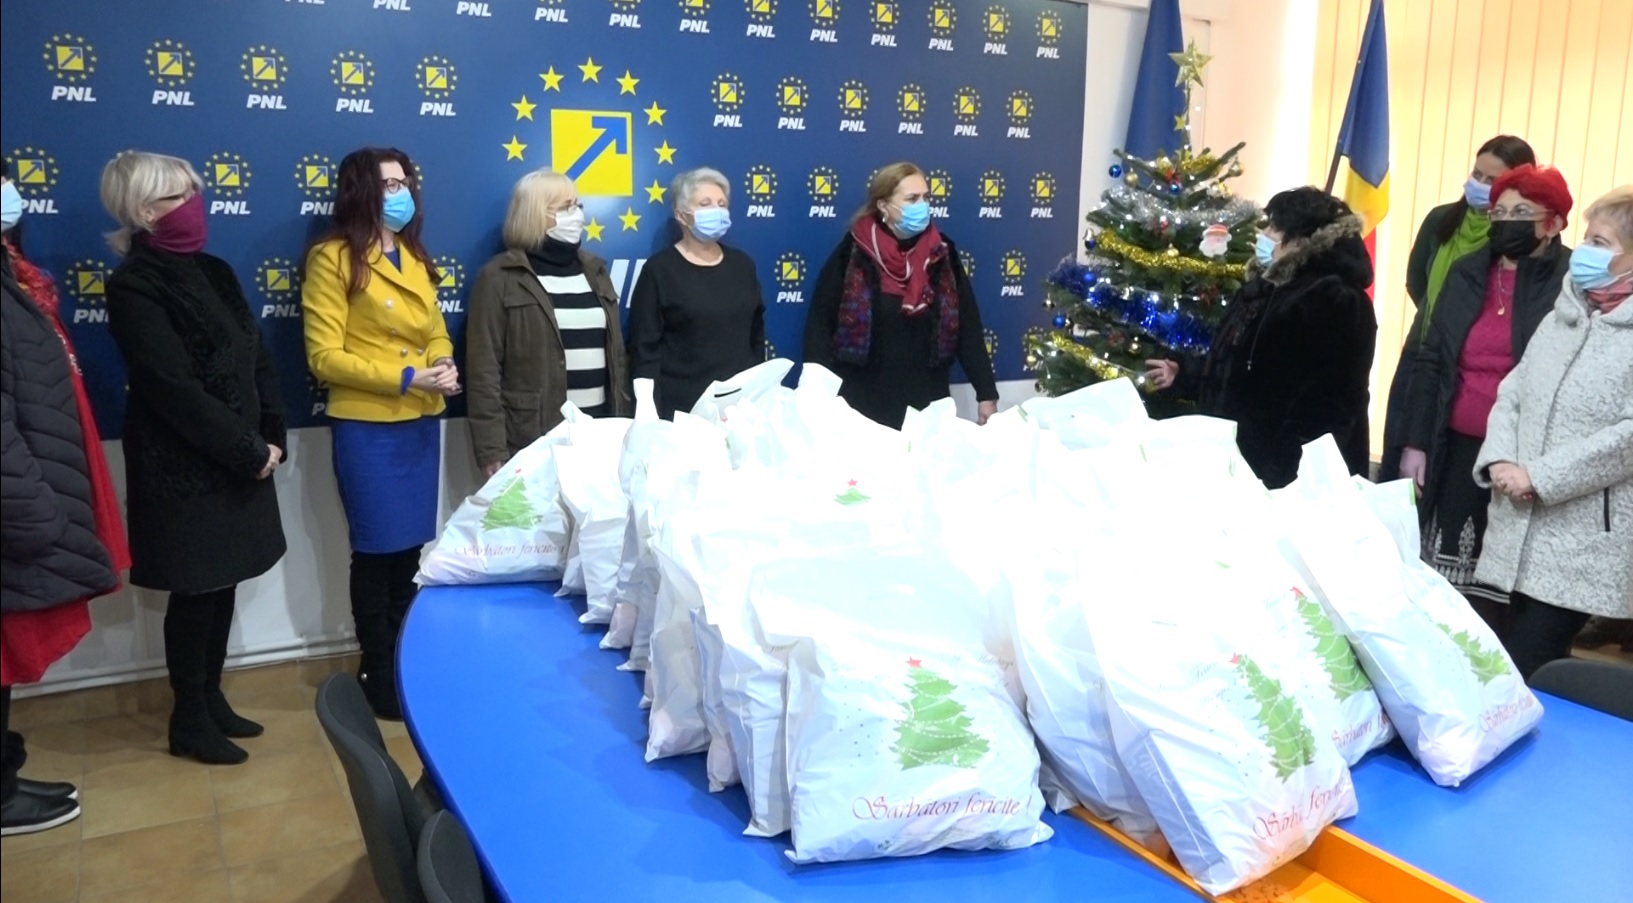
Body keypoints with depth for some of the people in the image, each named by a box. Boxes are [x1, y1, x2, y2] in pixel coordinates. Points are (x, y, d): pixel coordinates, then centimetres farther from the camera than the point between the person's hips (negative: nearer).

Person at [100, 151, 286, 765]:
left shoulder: (212, 272, 11)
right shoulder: (134, 288, -13)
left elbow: (258, 357, 9)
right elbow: (175, 391, -19)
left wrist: (273, 437, -2)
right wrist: (250, 452, -16)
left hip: (238, 459, 7)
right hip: (184, 468, -7)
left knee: (223, 585, 14)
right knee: (195, 591, 3)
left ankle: (212, 700, 28)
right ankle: (189, 722, 18)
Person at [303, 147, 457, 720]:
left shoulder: (415, 258, 15)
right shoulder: (333, 258, -8)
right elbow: (324, 357, -13)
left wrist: (446, 366, -4)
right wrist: (405, 378, -20)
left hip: (420, 422, 7)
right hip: (366, 426, -7)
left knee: (412, 549, 13)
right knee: (378, 551, 2)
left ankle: (406, 664, 27)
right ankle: (378, 677, 17)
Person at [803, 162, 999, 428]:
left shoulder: (942, 253, 2)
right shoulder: (852, 255, -6)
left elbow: (967, 327, 4)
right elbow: (819, 326, -5)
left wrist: (986, 393, 1)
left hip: (928, 403, 3)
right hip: (862, 404, -3)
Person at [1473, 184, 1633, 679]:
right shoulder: (1563, 314, 15)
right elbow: (1511, 393, 12)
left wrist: (1540, 476, -17)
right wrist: (1499, 460, -6)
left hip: (1587, 541, -6)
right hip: (1523, 529, 6)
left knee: (1521, 671, -8)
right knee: (1534, 666, 14)